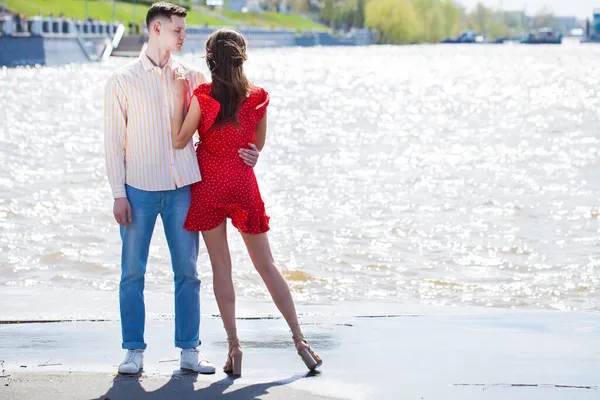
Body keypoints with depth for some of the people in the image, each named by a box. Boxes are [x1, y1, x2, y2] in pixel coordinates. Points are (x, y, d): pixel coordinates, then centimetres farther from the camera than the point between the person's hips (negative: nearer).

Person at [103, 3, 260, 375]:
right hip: (139, 189, -2)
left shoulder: (191, 77, 10)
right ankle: (135, 351, 9)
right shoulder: (122, 81, 3)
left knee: (187, 272, 3)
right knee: (133, 272, 0)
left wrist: (242, 150, -2)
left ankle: (190, 351, 10)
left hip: (182, 188, 2)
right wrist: (118, 194, -5)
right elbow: (114, 141, 1)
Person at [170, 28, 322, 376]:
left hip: (208, 185, -2)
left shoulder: (203, 97, -11)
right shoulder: (257, 98, -2)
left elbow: (178, 141, -9)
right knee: (266, 265, 8)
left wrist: (179, 97, -6)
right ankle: (299, 338, 7)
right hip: (243, 184, 2)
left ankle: (234, 345, 1)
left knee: (221, 266, 5)